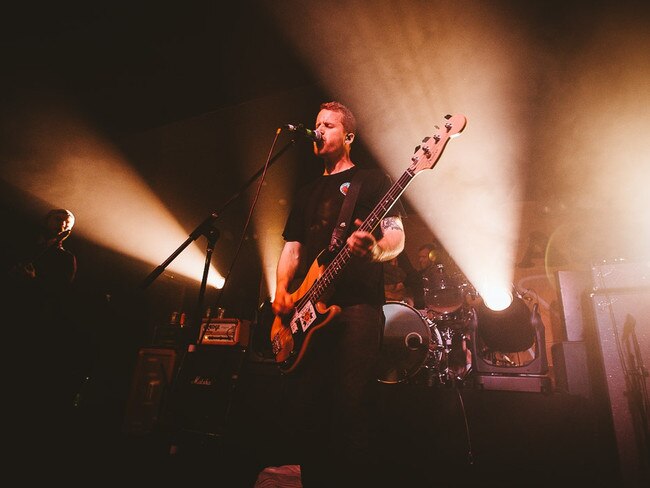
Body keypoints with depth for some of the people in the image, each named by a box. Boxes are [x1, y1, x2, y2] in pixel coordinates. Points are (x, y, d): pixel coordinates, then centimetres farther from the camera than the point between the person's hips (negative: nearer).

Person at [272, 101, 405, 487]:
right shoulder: (308, 193, 26)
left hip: (357, 306, -5)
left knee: (351, 411, -10)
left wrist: (374, 249, -26)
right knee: (304, 409, 4)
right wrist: (283, 289, 3)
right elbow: (292, 247, 22)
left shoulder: (372, 179, 10)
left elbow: (397, 238, -2)